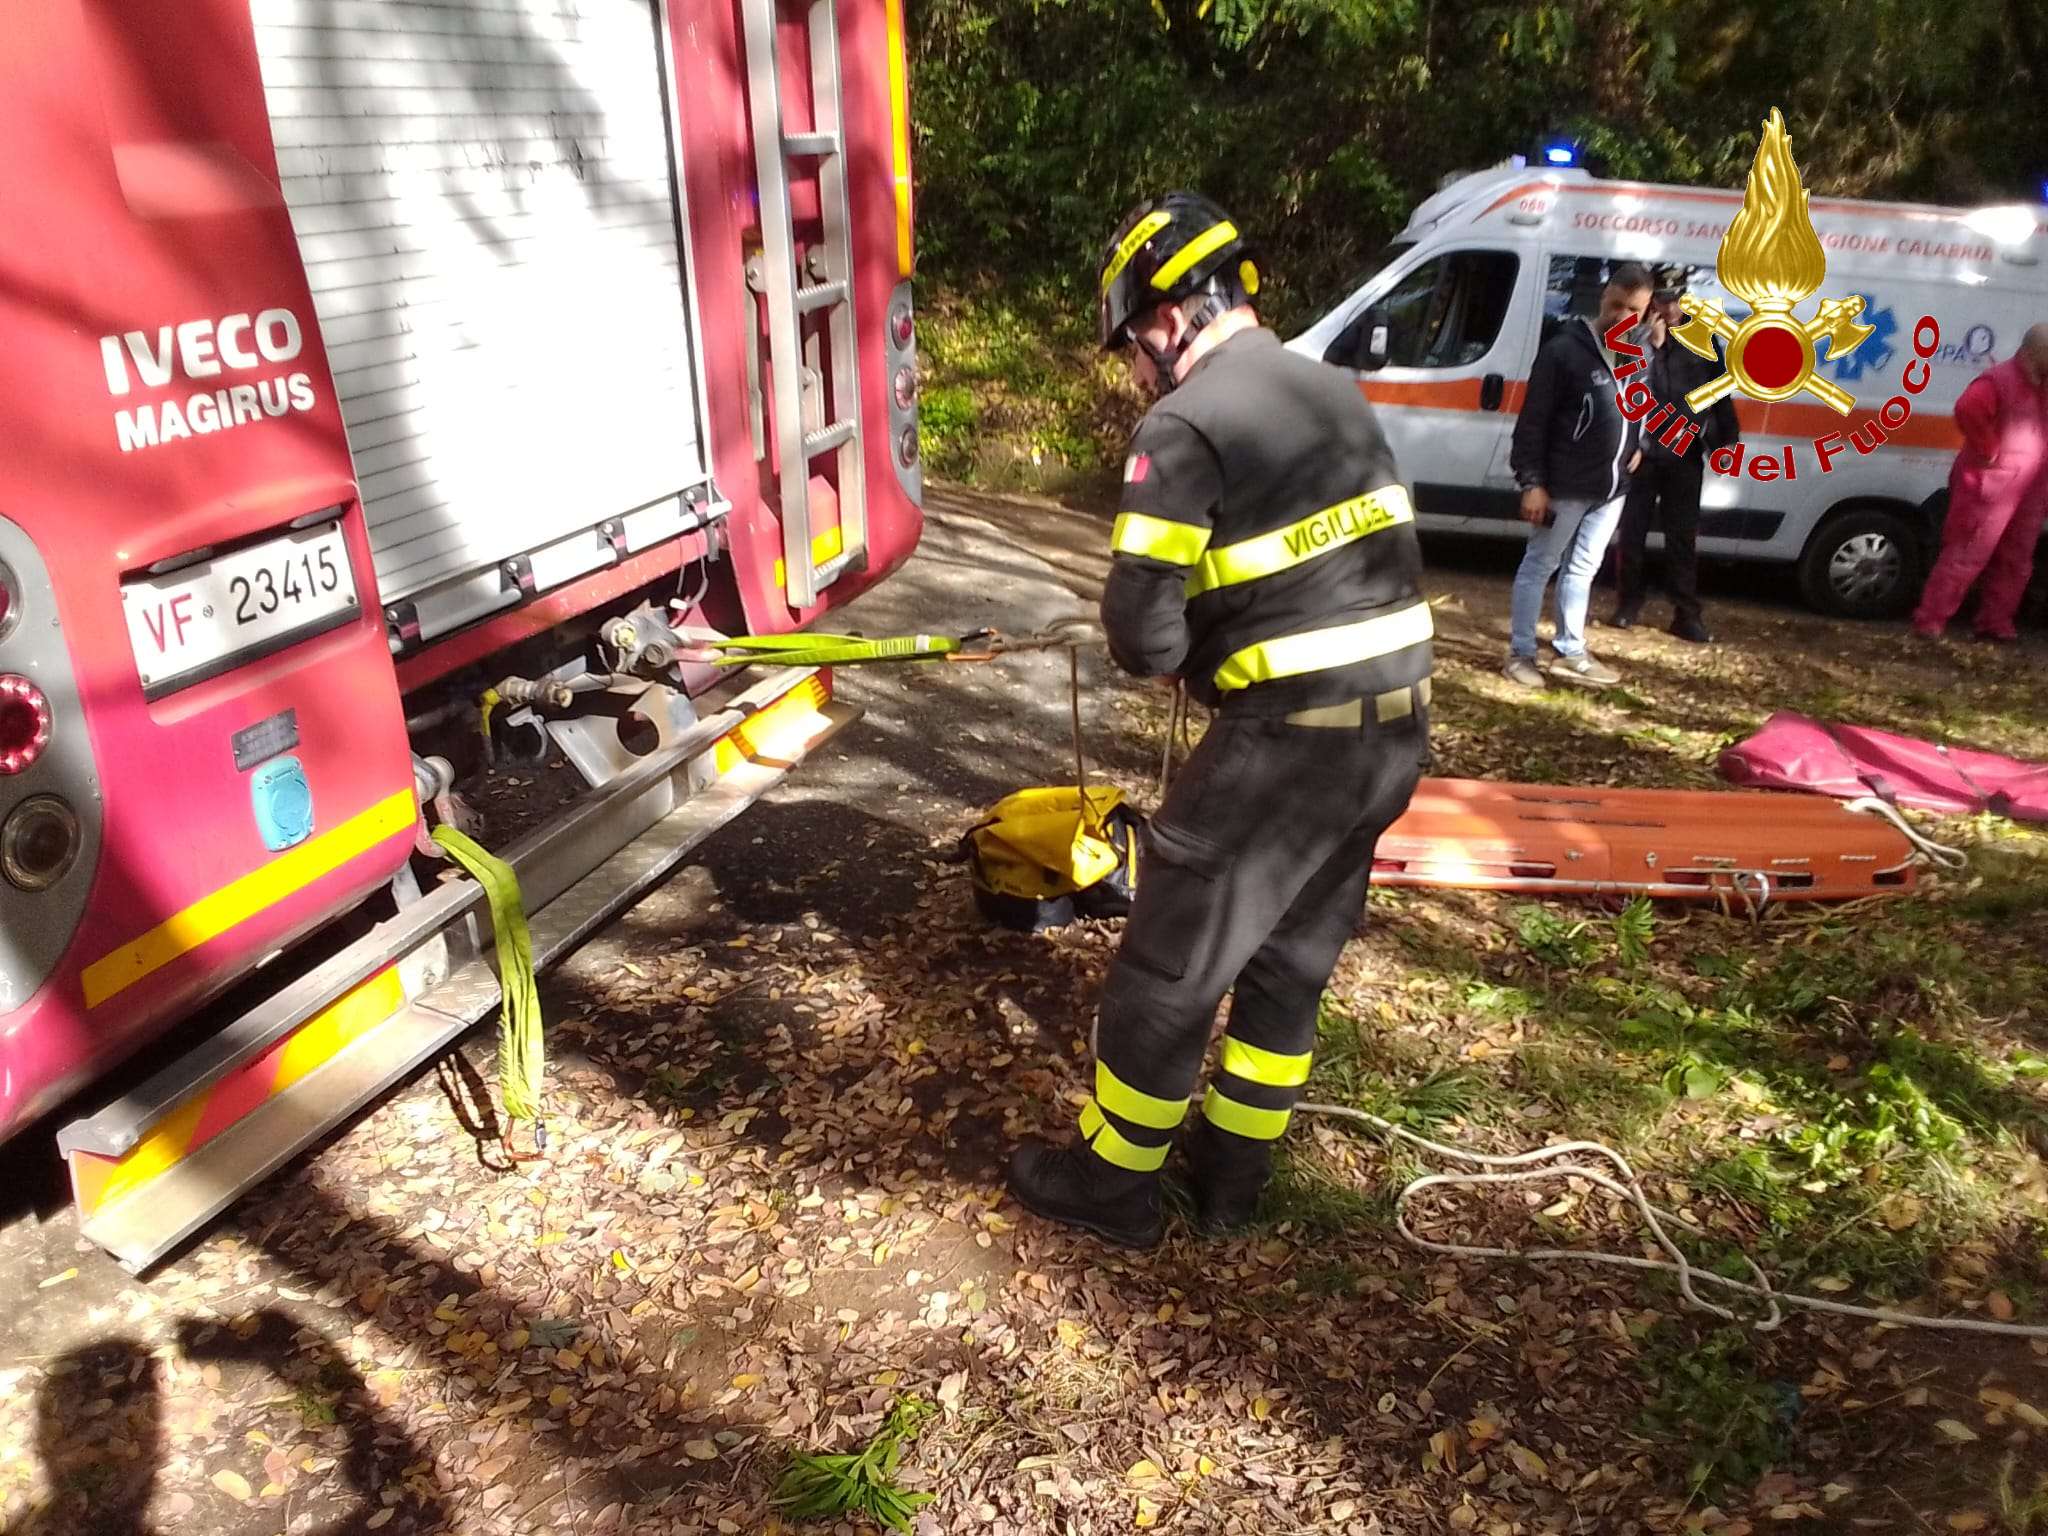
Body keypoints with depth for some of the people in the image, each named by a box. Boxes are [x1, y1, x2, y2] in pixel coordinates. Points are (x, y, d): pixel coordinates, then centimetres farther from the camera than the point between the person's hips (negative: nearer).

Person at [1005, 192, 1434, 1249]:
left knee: (1169, 965, 8)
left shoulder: (1186, 425, -13)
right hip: (1395, 730, 8)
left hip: (1288, 741, -8)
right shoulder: (1337, 394, 13)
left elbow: (1143, 635, -17)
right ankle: (1233, 1172, 35)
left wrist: (1185, 663, 4)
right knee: (1293, 959, 19)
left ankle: (1111, 1182, 25)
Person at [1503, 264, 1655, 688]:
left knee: (1582, 569, 14)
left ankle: (1571, 653, 23)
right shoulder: (1565, 349, -13)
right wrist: (1532, 482, -18)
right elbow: (1533, 420, -14)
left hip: (1612, 488, 7)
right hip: (1565, 486, -7)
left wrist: (1639, 447, 11)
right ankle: (1521, 653, 11)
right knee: (1539, 566, 3)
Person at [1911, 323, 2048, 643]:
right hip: (1990, 488, -9)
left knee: (2015, 562, 12)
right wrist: (1988, 451, -25)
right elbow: (1968, 409, -33)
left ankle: (1995, 622, 21)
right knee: (1965, 555, -7)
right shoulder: (1999, 380, -13)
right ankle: (1930, 620, -1)